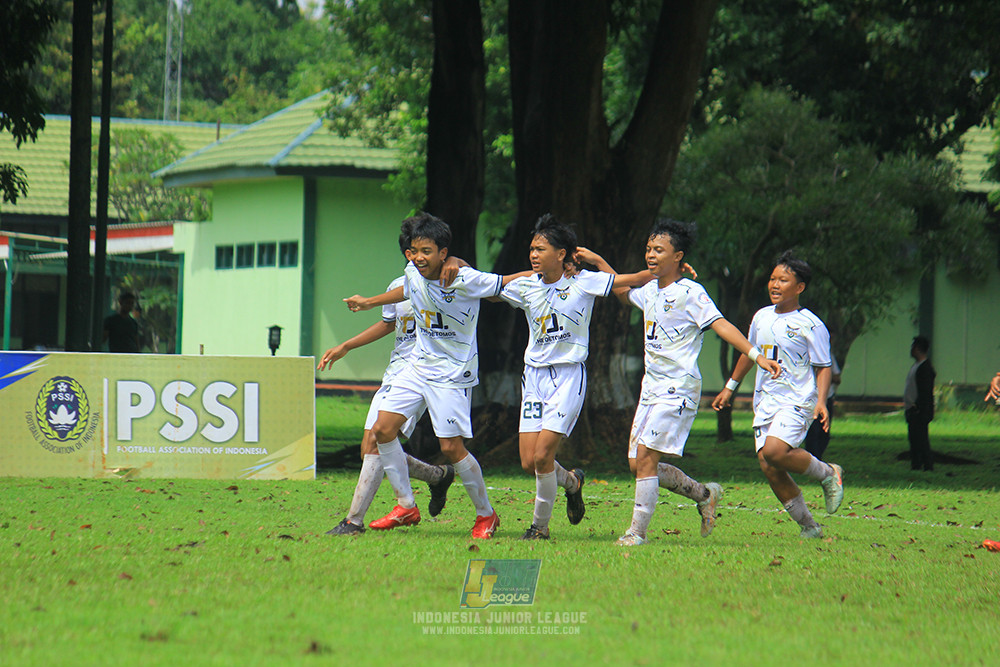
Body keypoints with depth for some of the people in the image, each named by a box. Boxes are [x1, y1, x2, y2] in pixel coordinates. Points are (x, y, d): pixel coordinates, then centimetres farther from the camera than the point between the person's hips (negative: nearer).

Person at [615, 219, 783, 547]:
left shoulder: (689, 293, -10)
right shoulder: (649, 291, 13)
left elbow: (721, 325, -17)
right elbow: (623, 292, 34)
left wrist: (757, 356, -28)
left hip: (678, 389, -8)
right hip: (652, 387, 8)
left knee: (645, 455, -16)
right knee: (640, 462, 6)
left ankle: (638, 530, -11)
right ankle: (705, 494, 24)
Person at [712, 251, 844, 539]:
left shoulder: (811, 325, -7)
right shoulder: (761, 317, 12)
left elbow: (823, 367, -4)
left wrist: (821, 402, -18)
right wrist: (730, 387, 31)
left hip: (798, 400, -6)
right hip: (765, 401, 6)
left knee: (774, 451, -28)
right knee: (769, 468, -5)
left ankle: (828, 473, -2)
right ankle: (809, 527, 6)